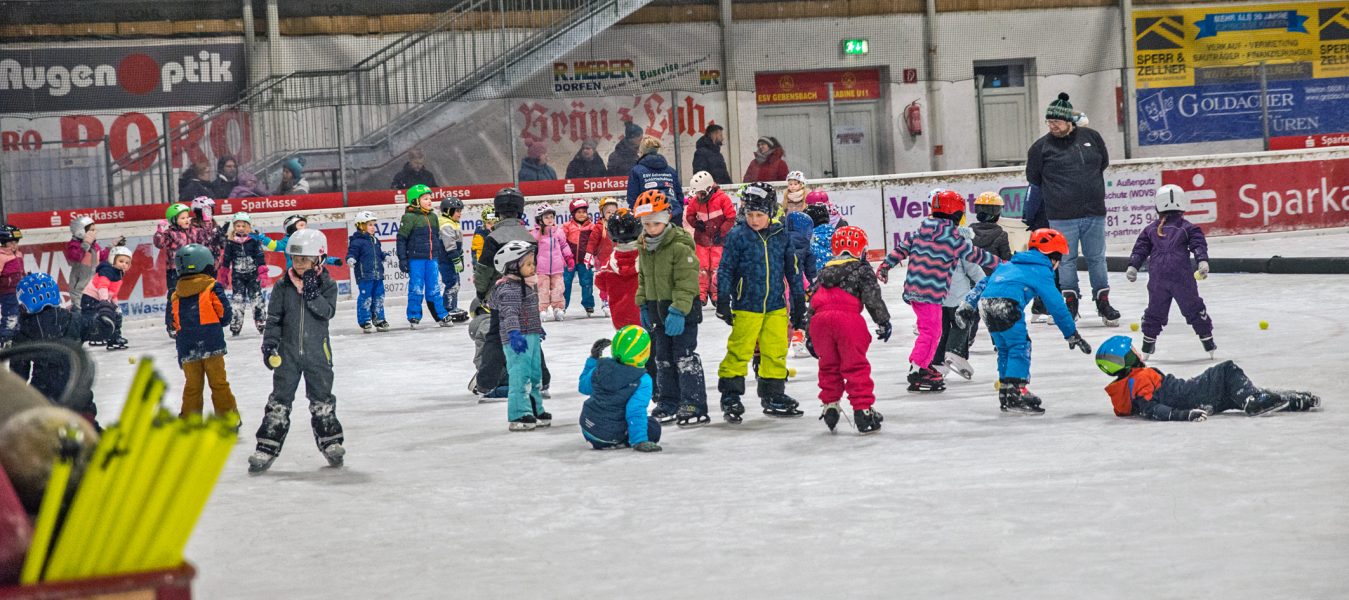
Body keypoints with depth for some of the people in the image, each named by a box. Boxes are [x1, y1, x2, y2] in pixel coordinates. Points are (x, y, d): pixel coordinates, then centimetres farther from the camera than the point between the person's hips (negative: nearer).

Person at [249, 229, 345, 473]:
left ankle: (331, 441, 21)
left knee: (322, 398, 8)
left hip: (317, 351, -1)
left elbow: (327, 312, -15)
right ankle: (266, 448, 1)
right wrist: (269, 343, -8)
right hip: (288, 350, 1)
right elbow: (274, 317, 1)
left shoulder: (327, 284, -2)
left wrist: (312, 292, -24)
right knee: (280, 400, 0)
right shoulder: (283, 286, 0)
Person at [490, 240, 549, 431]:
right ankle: (519, 416, -11)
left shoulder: (524, 285, 17)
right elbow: (509, 312, -30)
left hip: (531, 337, 10)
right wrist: (514, 333, -42)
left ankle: (535, 410, 26)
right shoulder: (509, 288, -17)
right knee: (520, 375, -11)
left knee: (534, 375, 16)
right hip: (517, 339, -10)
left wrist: (538, 328, 40)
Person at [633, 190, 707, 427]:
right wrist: (643, 305, 15)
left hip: (683, 310, -8)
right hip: (657, 309, 8)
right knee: (663, 360, 14)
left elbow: (687, 283, -23)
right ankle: (668, 404, 24)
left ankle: (695, 407, -6)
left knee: (685, 358, -8)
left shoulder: (680, 247, -19)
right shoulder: (644, 248, 6)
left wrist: (678, 310, -28)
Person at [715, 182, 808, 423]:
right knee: (739, 351, -3)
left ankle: (773, 395, 20)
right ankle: (730, 396, 5)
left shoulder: (781, 236, 4)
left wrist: (799, 304, 12)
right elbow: (725, 270, -2)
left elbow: (793, 271, 11)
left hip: (776, 306, 3)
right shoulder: (737, 236, -5)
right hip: (746, 307, -3)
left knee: (776, 352, 8)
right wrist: (723, 302, -5)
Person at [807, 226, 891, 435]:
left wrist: (810, 338, 33)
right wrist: (883, 322, 11)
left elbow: (812, 302, 28)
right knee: (856, 366, 0)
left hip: (819, 320, 5)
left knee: (828, 365, 20)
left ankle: (829, 405, 21)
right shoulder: (861, 269, 12)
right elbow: (873, 298, 1)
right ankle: (862, 410, -2)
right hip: (847, 318, -5)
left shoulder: (824, 271, 28)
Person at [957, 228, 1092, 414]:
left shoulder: (1010, 264, 31)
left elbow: (985, 282, 29)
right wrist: (1072, 335, 13)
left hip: (985, 304, 8)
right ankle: (1015, 392, -12)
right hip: (1007, 306, -8)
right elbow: (1056, 305, 8)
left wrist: (968, 304, 29)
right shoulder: (1042, 271, 10)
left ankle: (1005, 392, 23)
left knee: (1004, 348, 19)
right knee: (1020, 347, -2)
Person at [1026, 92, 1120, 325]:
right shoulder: (1041, 146, -3)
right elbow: (1033, 177, 6)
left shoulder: (1091, 137, 2)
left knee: (1097, 258, 9)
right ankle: (1070, 302, 15)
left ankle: (1103, 301, 19)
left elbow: (1103, 162, 16)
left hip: (1094, 212, 1)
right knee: (1066, 260, 3)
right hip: (1062, 216, -1)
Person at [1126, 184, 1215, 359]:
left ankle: (1147, 347, 12)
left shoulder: (1150, 229, 12)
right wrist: (1203, 262, -15)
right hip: (1182, 278, -2)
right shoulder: (1188, 228, 5)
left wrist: (1132, 266, 13)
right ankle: (1208, 344, 7)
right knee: (1194, 309, 5)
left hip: (1157, 281, 2)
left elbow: (1140, 249, 11)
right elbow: (1199, 245, -7)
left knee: (1155, 310, 12)